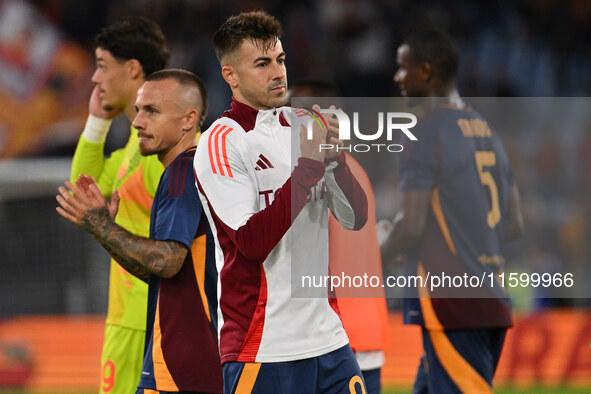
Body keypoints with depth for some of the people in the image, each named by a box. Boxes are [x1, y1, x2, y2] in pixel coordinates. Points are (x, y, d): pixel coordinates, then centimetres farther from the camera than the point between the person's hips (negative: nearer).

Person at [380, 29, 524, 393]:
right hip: (490, 300, 9)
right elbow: (514, 226, 17)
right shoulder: (487, 131, 15)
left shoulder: (427, 134, -10)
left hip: (451, 306, -9)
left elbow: (411, 228, -15)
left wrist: (381, 250, 4)